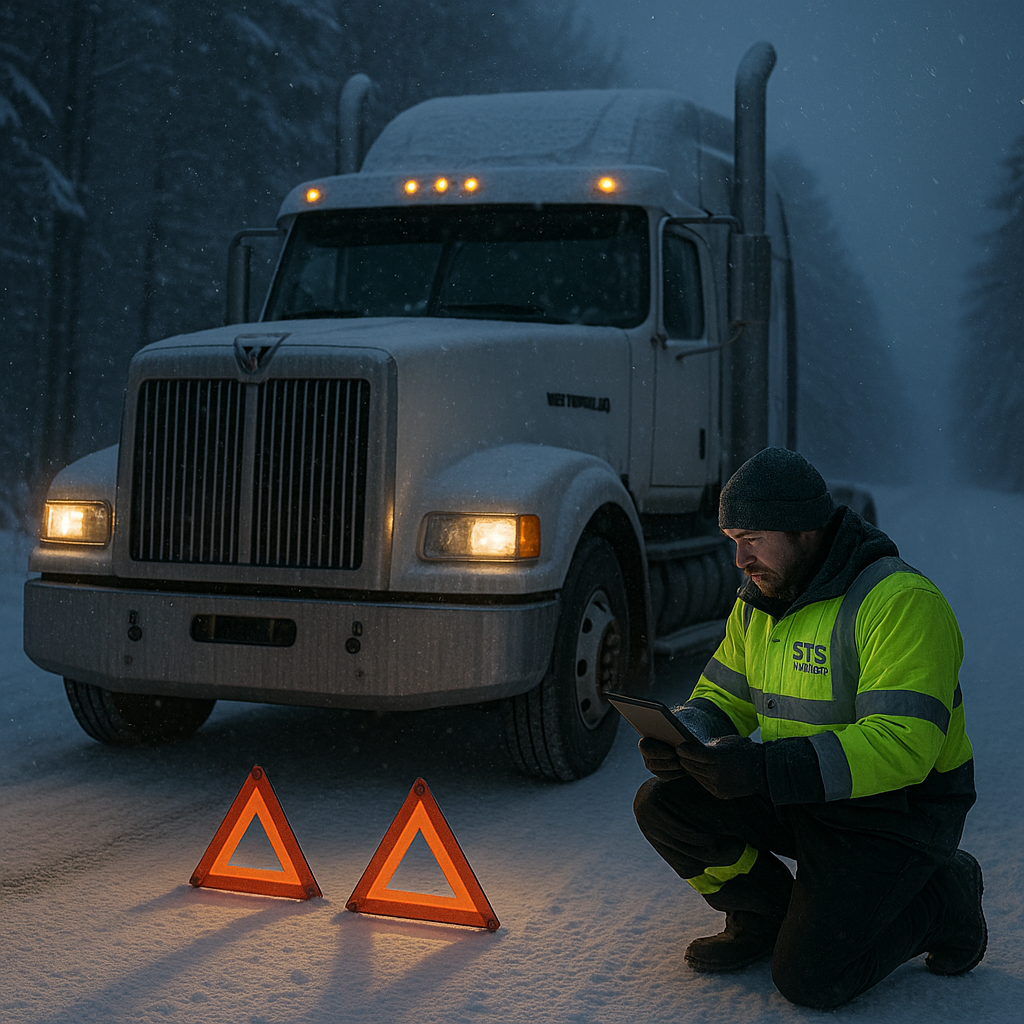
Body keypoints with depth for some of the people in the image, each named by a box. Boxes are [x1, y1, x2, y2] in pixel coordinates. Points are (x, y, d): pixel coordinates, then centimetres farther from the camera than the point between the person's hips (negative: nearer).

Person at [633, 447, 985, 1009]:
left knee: (808, 978, -16)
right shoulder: (758, 604, 4)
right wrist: (680, 736, -16)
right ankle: (766, 915, 13)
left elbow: (901, 745, -31)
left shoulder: (900, 603, -23)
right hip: (800, 799, 7)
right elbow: (722, 699, 10)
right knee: (662, 804, -11)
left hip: (894, 812, -7)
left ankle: (941, 899, 9)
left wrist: (765, 768, -40)